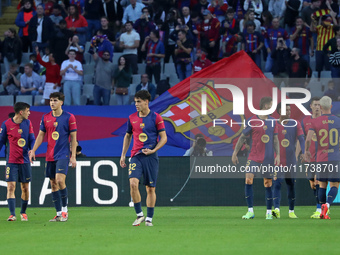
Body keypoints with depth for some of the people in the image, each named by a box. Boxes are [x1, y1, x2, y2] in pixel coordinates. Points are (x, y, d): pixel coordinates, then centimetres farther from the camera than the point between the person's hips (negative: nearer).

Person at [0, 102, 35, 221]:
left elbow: (32, 139, 7)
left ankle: (23, 212, 23)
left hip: (25, 161, 3)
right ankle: (12, 214, -14)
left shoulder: (27, 123, 5)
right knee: (11, 187, -12)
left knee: (25, 188, 6)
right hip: (11, 161, -3)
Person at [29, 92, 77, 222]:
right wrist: (33, 150, 3)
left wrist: (73, 156, -7)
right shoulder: (45, 118, 8)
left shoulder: (69, 117, -3)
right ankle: (59, 213, 11)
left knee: (60, 180, -19)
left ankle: (65, 210, -8)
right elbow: (41, 135, 14)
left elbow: (73, 137, -2)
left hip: (63, 155, -5)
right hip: (50, 156, 5)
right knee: (53, 184, 4)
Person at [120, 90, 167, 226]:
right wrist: (123, 155, 14)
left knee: (151, 188, 2)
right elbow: (128, 136, 20)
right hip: (136, 156, 2)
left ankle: (149, 218, 12)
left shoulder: (156, 117, -1)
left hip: (151, 157, -2)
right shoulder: (132, 118, 9)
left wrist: (153, 150, -13)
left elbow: (163, 138, 1)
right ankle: (139, 214, -6)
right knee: (133, 183, -18)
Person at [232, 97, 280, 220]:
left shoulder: (273, 122, 8)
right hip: (254, 157, -2)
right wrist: (235, 153, 0)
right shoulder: (252, 121, -3)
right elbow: (242, 137, 2)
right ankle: (250, 211, -10)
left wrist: (278, 155, 2)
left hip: (268, 158, 2)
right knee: (248, 180, -15)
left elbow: (275, 139, 12)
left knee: (268, 184, 3)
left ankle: (269, 212, 11)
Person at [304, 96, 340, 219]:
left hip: (320, 158, 1)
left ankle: (323, 211, 12)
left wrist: (306, 151, 6)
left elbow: (308, 139, -10)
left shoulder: (315, 122, -2)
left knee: (322, 185, 14)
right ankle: (327, 205, -24)